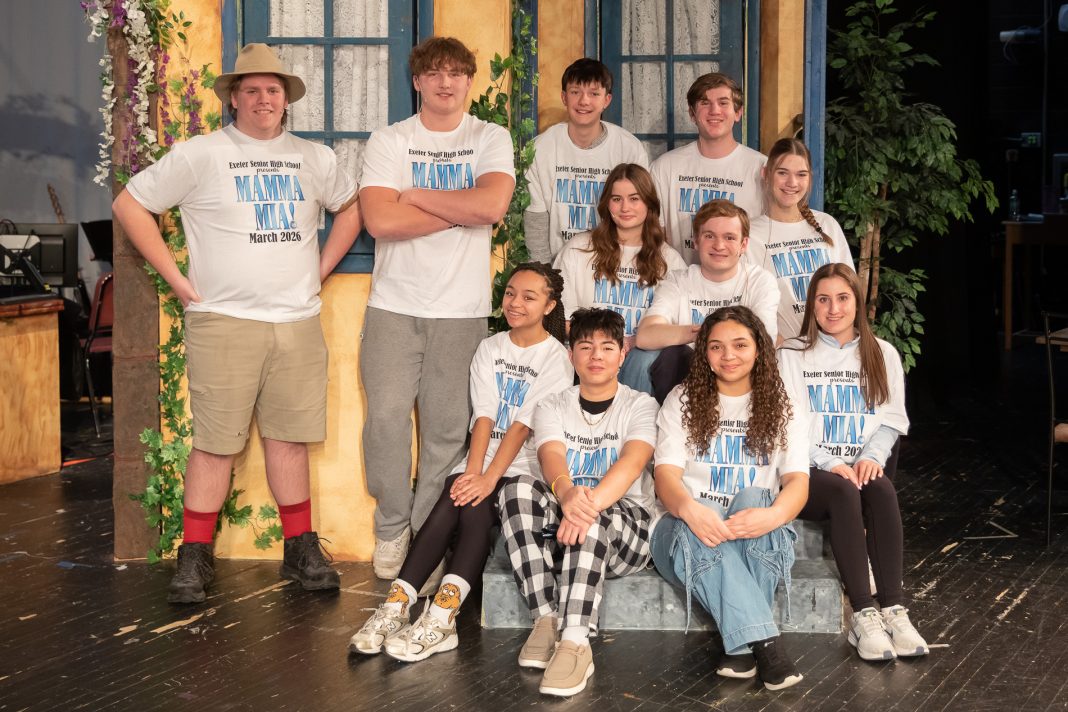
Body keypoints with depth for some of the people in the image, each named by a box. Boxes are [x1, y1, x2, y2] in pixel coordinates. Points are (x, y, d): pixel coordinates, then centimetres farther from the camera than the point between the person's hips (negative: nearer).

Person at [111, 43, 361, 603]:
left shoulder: (313, 159, 12)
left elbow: (351, 207, 27)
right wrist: (176, 278, -3)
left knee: (290, 438, 8)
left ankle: (300, 550, 18)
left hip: (298, 322, 4)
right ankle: (194, 559, 6)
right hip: (224, 323, -3)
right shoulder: (200, 156, 0)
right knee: (215, 444, -3)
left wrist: (321, 269, 14)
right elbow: (129, 205, 1)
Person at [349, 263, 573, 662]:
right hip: (482, 463, 4)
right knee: (448, 506, -27)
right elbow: (484, 417, 1)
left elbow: (523, 426, -12)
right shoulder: (490, 349, 14)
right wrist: (471, 472, -16)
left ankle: (440, 618, -45)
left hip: (525, 468, -3)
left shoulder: (556, 358, 0)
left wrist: (488, 479, -22)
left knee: (474, 509, -31)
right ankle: (395, 607, -38)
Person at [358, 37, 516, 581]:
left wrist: (414, 195, -8)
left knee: (447, 427, 1)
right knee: (387, 417, -6)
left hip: (461, 309, 0)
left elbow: (493, 205, -15)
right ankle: (392, 528, 12)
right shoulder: (388, 141, 3)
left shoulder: (491, 139, 6)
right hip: (395, 304, 0)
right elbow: (380, 221, -13)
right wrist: (462, 210, -9)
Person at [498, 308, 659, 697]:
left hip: (625, 527, -3)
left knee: (591, 515, -37)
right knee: (519, 487, -28)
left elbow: (632, 462, -19)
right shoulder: (552, 407, 8)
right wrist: (566, 493, -41)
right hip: (559, 524, 3)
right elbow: (552, 458, -14)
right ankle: (545, 620, -30)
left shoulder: (639, 406, 2)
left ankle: (574, 643, -45)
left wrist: (590, 503, -41)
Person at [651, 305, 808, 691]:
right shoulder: (683, 400, 6)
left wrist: (774, 514, -31)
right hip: (686, 526, -1)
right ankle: (764, 644, -48)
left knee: (754, 498, -35)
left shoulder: (779, 408, 9)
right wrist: (689, 509, -32)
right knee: (696, 525, -37)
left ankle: (742, 645, -38)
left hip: (757, 541, 1)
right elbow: (666, 475, -6)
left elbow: (797, 480, -5)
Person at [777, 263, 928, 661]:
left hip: (861, 469, 2)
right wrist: (828, 465, -18)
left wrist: (872, 456, -14)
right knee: (844, 492, -35)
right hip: (808, 476, -2)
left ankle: (894, 608, -37)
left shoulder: (882, 355, 15)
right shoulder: (793, 356, 7)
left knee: (881, 488, -33)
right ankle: (863, 614, -38)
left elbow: (892, 419, 7)